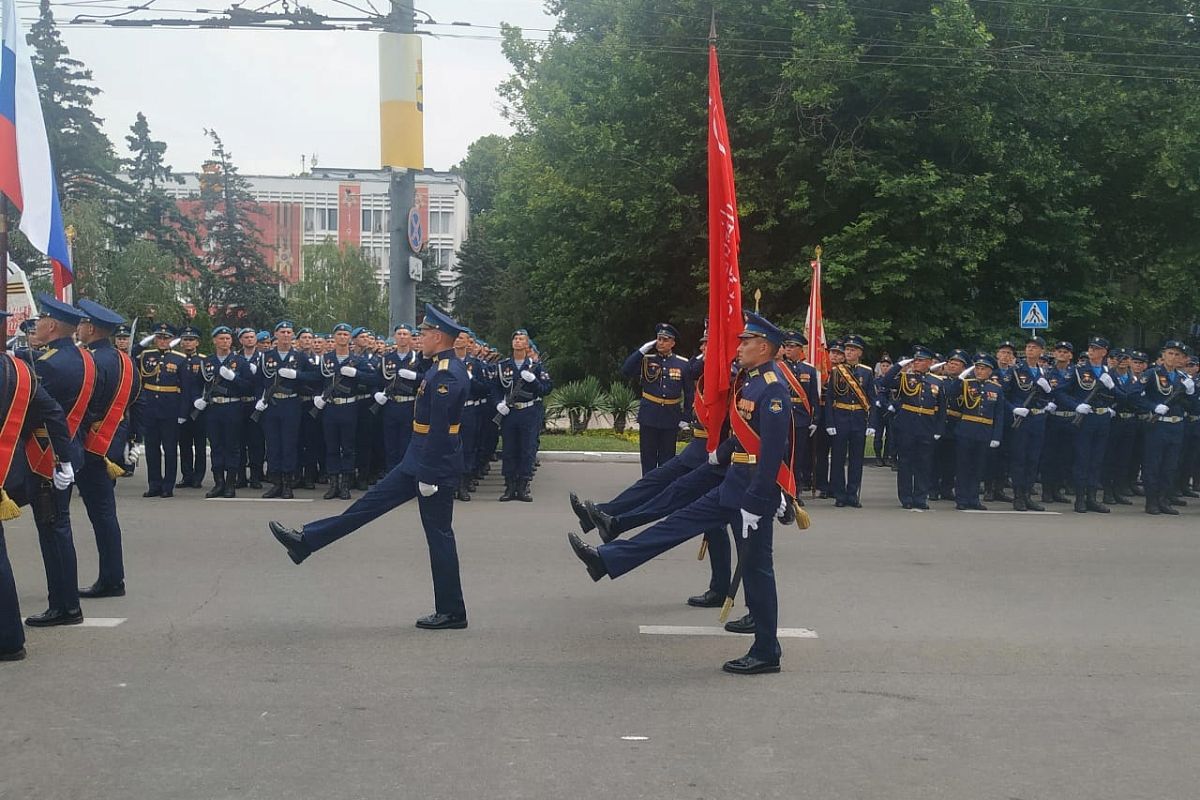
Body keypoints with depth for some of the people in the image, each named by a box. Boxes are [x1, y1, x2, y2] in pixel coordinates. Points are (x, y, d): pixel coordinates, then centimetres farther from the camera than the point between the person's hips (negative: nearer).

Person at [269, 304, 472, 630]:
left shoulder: (446, 375, -21)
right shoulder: (445, 368, 12)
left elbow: (438, 430, -24)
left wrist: (428, 475, -23)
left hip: (434, 466, -9)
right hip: (417, 462, 10)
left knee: (439, 537, -1)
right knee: (371, 503, 12)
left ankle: (452, 612, 8)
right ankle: (305, 541, 17)